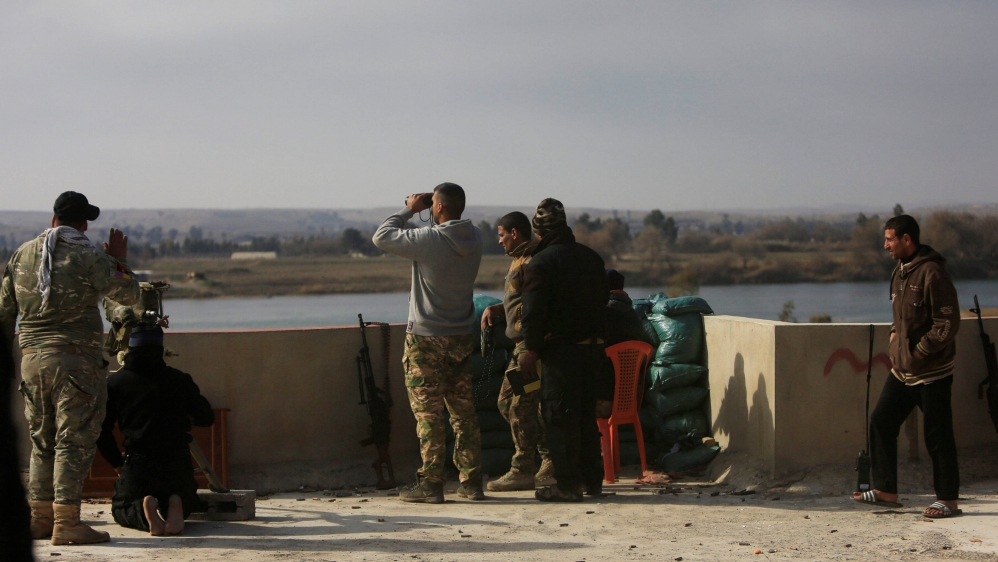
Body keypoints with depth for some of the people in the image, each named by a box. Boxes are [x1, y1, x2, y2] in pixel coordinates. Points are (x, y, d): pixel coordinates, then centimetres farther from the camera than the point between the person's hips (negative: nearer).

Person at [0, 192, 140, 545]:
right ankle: (65, 522, -8)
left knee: (42, 441, 15)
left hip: (31, 357, 6)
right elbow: (128, 295, -5)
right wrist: (119, 260, 9)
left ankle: (40, 518, 17)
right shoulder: (88, 257, -8)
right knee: (74, 440, -5)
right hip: (75, 357, -6)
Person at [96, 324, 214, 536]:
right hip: (179, 465, 1)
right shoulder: (180, 380, 3)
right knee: (186, 504, 31)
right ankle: (175, 506, -7)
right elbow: (207, 418, 13)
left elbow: (102, 431, 3)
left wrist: (117, 464, 18)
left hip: (138, 465, -1)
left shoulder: (115, 382, 1)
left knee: (121, 508, 25)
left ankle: (142, 511, -11)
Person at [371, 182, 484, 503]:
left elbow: (382, 236, -7)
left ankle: (430, 483, -2)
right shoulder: (473, 238, 1)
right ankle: (471, 482, 12)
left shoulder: (430, 240, -17)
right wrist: (419, 212, 10)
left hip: (426, 339, -6)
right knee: (464, 413, 10)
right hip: (462, 338, 6)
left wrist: (409, 210, 3)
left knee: (428, 414, -2)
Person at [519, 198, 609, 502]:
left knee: (560, 415, -2)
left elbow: (533, 311, -16)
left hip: (560, 349, -7)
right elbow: (603, 297, 18)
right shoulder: (591, 257, 10)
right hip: (593, 345, 7)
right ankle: (591, 478, 20)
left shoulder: (540, 262, -13)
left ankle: (567, 484, -2)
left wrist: (531, 349, -9)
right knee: (586, 413, 15)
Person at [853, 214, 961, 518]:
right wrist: (895, 333, 9)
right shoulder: (900, 271, 11)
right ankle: (885, 490, 15)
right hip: (902, 370, 9)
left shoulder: (931, 274, -18)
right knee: (881, 422, 7)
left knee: (938, 436, -1)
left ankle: (948, 499, 9)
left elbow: (947, 324, -19)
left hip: (931, 373, -9)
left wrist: (919, 352, -16)